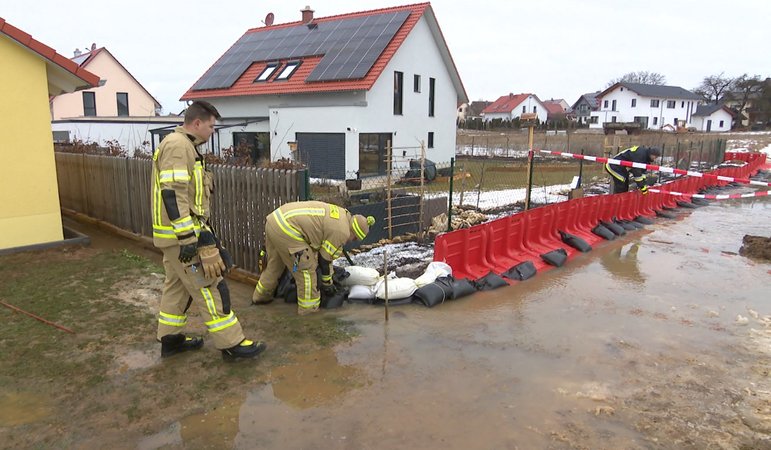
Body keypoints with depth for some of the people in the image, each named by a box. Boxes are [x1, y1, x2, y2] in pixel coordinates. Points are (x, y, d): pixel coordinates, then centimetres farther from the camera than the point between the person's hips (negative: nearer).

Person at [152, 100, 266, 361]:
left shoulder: (184, 147, 17)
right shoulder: (178, 146, -17)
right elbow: (173, 195, -25)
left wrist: (200, 231, 24)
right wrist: (188, 239, -26)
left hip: (176, 234, 11)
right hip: (182, 234, -11)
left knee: (177, 287, 18)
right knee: (210, 288, -5)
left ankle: (170, 340, 30)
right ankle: (232, 344, 3)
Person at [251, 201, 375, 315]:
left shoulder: (340, 213, 18)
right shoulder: (342, 232, -9)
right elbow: (325, 259, -2)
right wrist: (327, 283, 14)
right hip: (287, 229, -10)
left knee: (274, 263, 27)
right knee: (307, 268, 2)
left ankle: (261, 296, 45)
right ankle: (308, 307, 13)